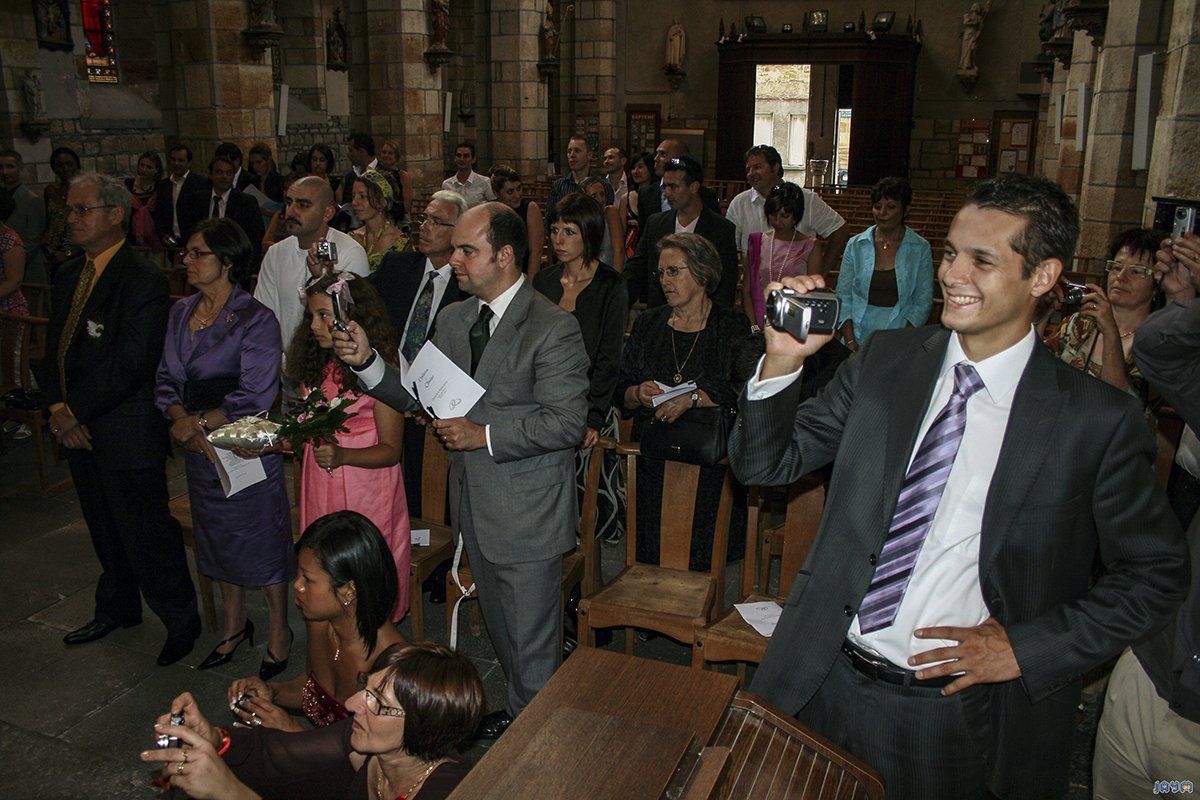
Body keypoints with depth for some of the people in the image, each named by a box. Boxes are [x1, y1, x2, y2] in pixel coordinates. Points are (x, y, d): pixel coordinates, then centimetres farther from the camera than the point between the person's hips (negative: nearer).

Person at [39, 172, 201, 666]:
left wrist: (76, 412, -17)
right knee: (104, 528, 22)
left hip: (127, 433, -8)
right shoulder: (67, 277, 11)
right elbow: (54, 351, 9)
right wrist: (58, 410, -6)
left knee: (145, 532, 1)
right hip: (77, 428, 8)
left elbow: (128, 365, -22)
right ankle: (118, 610, 42)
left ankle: (181, 621, 19)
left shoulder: (144, 281, -16)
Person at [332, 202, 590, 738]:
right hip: (474, 504, 8)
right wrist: (366, 362, -6)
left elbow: (568, 422, -21)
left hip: (526, 512, -7)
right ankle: (517, 710, 45)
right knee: (500, 625, 24)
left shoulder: (553, 328, -17)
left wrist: (485, 435, -23)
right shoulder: (453, 319, 7)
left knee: (530, 639, 7)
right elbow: (419, 395, 9)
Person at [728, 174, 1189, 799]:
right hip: (821, 684, 3)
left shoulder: (1098, 421, -10)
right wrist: (782, 361, -17)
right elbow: (765, 463, 0)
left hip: (957, 717, -3)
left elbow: (1154, 576, 0)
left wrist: (1025, 648, -9)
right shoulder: (885, 360, -1)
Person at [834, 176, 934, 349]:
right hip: (857, 339, 1)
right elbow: (843, 295, 6)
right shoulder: (856, 245, 9)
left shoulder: (921, 249, 5)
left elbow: (923, 302, 3)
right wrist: (850, 342, -5)